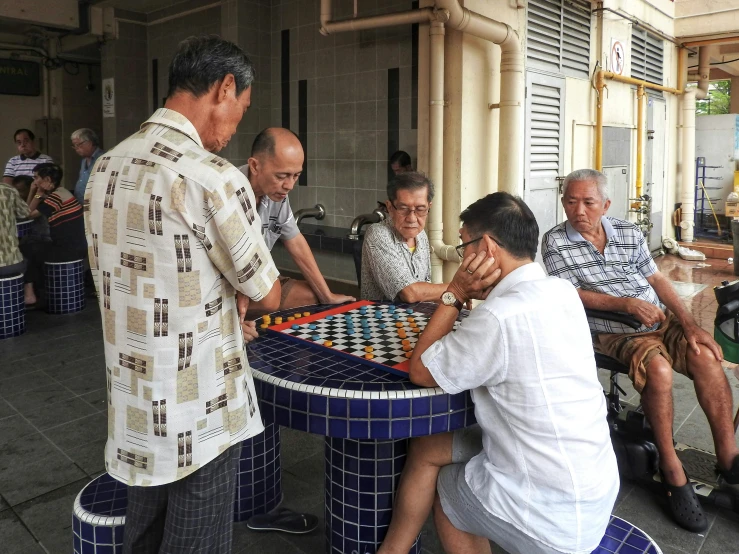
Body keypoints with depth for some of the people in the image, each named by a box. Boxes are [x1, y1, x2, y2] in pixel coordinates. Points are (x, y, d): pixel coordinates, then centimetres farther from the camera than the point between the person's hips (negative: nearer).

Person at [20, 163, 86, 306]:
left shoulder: (55, 197, -16)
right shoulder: (60, 192, 14)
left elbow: (29, 214, -6)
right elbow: (30, 211, 18)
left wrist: (38, 194, -1)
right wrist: (34, 193, 7)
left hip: (68, 250, -10)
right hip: (76, 248, 10)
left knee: (24, 247, 4)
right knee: (34, 248, 25)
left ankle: (29, 293, 10)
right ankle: (39, 289, 29)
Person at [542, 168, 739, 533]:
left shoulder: (629, 233, 8)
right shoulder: (555, 242, -6)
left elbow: (657, 280, 7)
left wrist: (689, 323, -5)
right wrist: (628, 305, -22)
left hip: (659, 321, 5)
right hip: (611, 330, -5)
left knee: (705, 356, -18)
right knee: (658, 369, -29)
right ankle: (672, 470, -14)